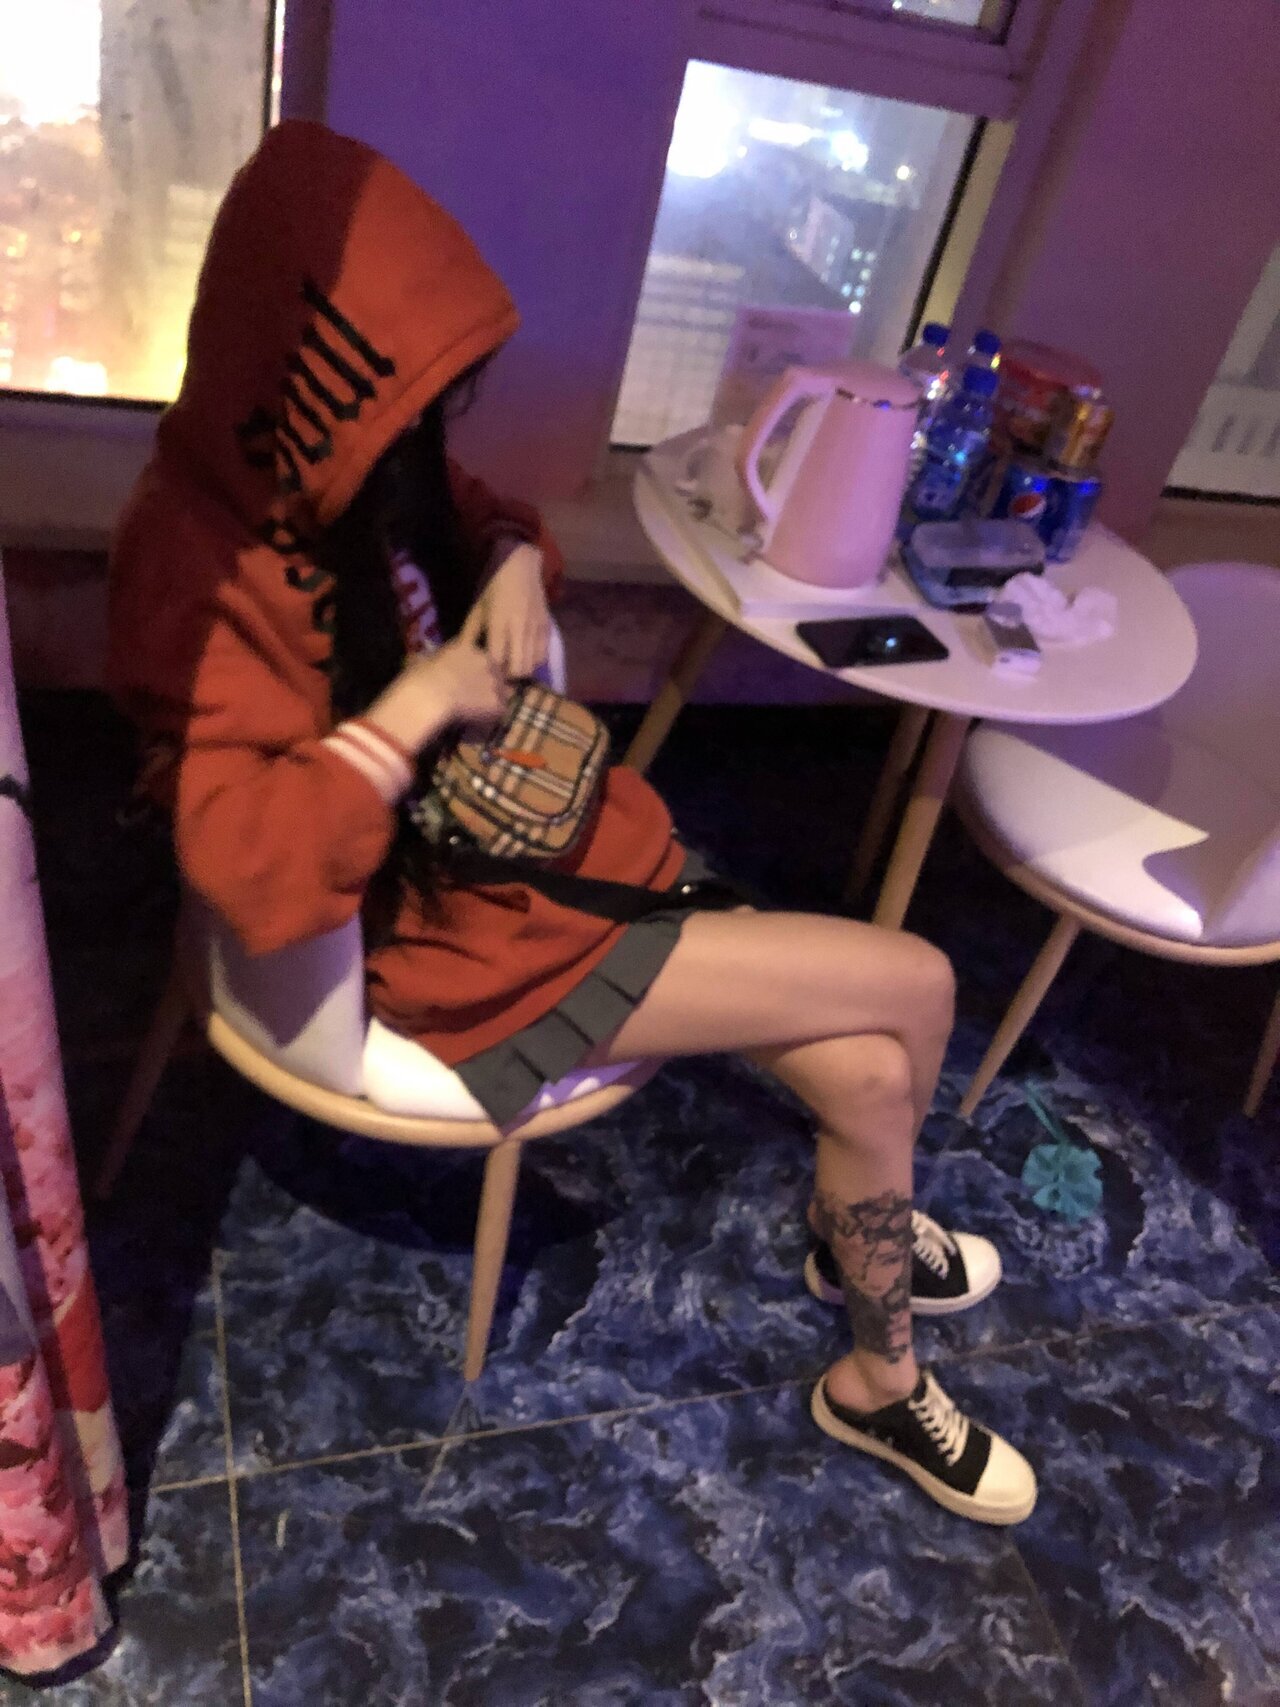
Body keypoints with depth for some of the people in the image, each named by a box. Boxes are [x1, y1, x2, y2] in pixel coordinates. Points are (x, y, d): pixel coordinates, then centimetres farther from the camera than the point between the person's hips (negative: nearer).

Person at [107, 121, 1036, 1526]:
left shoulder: (359, 472, -1)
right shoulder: (200, 566, -24)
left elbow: (491, 518, 20)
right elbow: (257, 878, -32)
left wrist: (516, 565, -3)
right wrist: (420, 701, -26)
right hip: (457, 934, -8)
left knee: (869, 1072, 2)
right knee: (914, 989, -5)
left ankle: (881, 1380, 31)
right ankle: (858, 1235, 28)